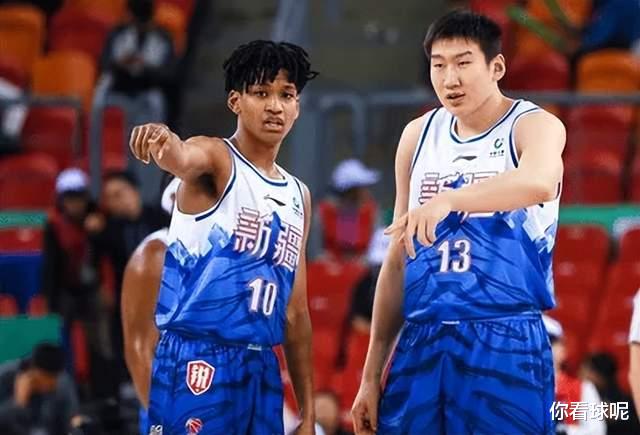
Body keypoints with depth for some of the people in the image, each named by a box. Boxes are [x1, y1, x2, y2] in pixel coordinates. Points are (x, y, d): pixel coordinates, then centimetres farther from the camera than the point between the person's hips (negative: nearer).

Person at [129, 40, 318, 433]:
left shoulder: (298, 197, 17)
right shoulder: (217, 159, -2)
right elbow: (184, 159, -28)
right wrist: (165, 143, -53)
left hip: (262, 369, 7)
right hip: (198, 364, -7)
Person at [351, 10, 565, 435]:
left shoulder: (533, 126, -3)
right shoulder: (418, 135, 12)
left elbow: (539, 181, -28)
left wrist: (448, 199, -42)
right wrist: (372, 374, 13)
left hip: (506, 347, -4)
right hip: (421, 345, 5)